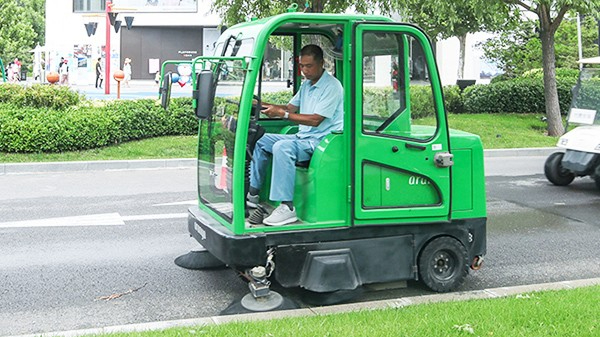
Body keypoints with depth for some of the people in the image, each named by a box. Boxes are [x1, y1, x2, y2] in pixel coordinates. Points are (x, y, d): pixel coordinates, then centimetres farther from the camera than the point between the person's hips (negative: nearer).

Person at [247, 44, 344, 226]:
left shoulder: (332, 86, -14)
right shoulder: (306, 84, 16)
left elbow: (316, 120, -21)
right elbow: (290, 107, 15)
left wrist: (282, 114, -24)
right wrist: (263, 105, -1)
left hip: (322, 140, -10)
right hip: (303, 137, 10)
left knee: (282, 147, -32)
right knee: (262, 141, 6)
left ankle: (287, 207, -34)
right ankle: (253, 194, 6)